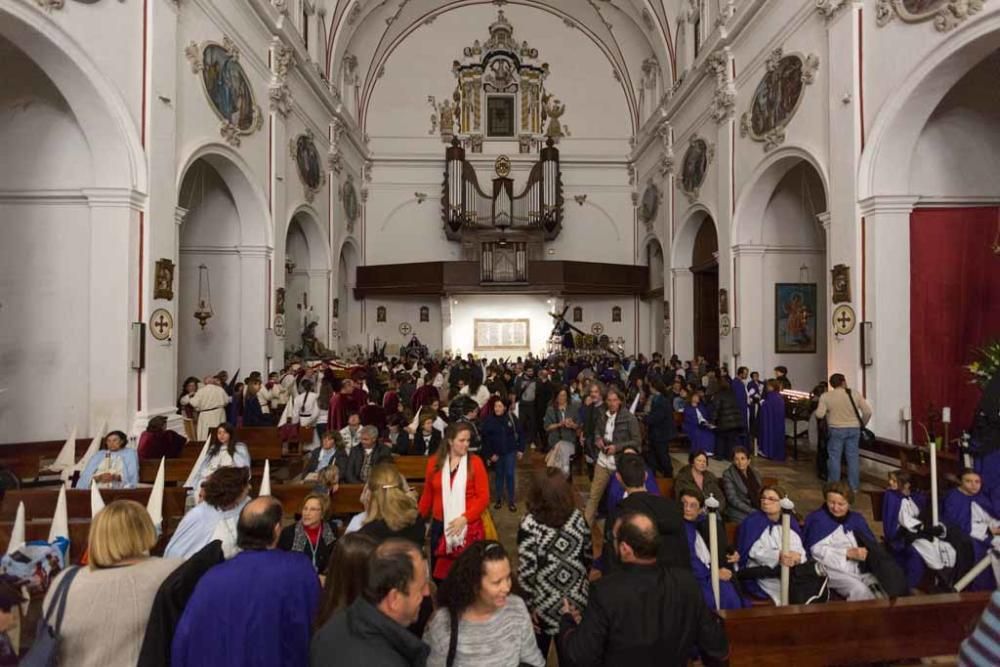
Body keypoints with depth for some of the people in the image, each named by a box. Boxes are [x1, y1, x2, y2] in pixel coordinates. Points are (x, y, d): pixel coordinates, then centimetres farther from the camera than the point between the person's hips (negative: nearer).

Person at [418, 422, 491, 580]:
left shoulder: (475, 462, -6)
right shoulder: (434, 463, 2)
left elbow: (484, 497, -8)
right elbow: (427, 496, 10)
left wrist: (464, 518, -17)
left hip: (469, 527, -2)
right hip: (440, 526, 3)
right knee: (439, 572, 11)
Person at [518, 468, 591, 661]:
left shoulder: (530, 524, -21)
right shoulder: (577, 517, -9)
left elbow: (526, 571, -19)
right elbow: (588, 557, 4)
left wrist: (529, 604, -7)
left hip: (546, 605, -3)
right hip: (577, 602, 3)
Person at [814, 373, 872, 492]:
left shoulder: (826, 396, -7)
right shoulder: (855, 394, -2)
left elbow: (819, 415, -12)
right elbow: (868, 412, -5)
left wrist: (828, 413, 11)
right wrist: (862, 424, 11)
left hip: (836, 429, -2)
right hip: (854, 429, 2)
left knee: (834, 458, 6)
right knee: (853, 458, 9)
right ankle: (854, 487, 15)